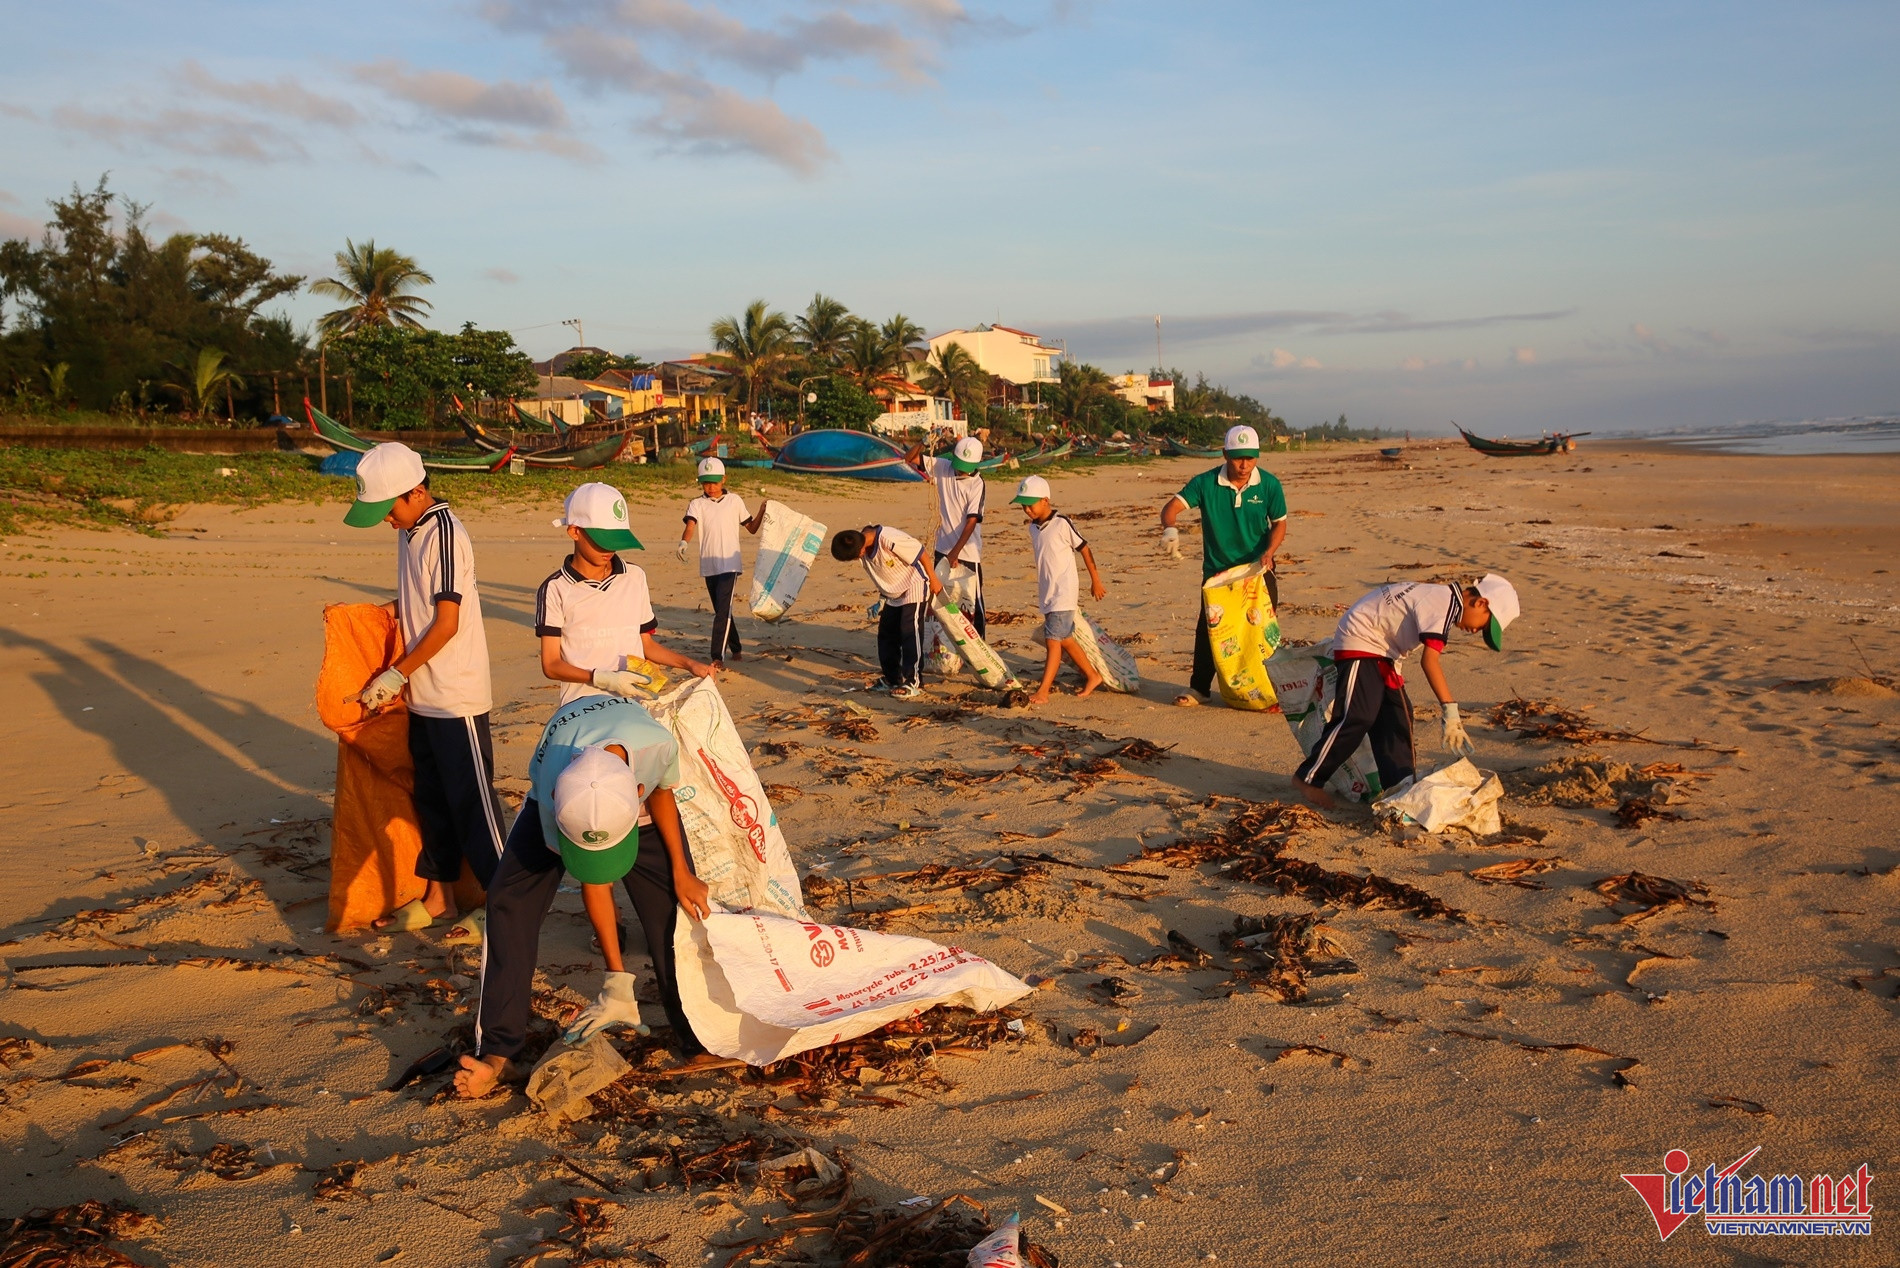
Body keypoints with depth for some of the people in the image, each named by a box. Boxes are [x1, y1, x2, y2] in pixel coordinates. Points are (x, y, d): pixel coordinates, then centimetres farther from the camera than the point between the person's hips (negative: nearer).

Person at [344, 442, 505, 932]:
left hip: (456, 697, -9)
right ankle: (438, 896, 28)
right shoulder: (409, 532, 10)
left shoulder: (444, 535, -17)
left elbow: (447, 623, -19)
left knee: (471, 800, -2)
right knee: (432, 798, 16)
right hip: (423, 696, 9)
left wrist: (396, 674, -13)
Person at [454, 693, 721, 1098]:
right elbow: (594, 885, -25)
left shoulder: (658, 745, -43)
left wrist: (681, 873, -9)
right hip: (563, 795, -1)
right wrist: (616, 980, -17)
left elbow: (662, 792, -13)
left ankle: (698, 1042, 5)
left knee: (675, 909, -9)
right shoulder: (553, 796, -42)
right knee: (509, 901, -18)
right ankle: (498, 1052, -10)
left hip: (640, 798, 1)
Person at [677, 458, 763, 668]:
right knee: (721, 611, 14)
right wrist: (683, 543, -35)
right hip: (709, 566, 3)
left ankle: (718, 657, -12)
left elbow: (751, 528, 12)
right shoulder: (697, 504, 4)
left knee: (723, 610, -13)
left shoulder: (735, 501, 5)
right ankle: (735, 649, 31)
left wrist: (762, 511, -5)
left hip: (730, 564, -3)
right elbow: (690, 525, -15)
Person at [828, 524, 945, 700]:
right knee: (886, 635, 9)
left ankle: (913, 682, -7)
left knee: (910, 634, -11)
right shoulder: (863, 541, -9)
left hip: (913, 588, -8)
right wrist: (884, 592, 16)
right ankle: (892, 678, 21)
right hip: (892, 593, 8)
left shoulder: (889, 540, -34)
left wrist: (933, 580, -15)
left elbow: (920, 552, -24)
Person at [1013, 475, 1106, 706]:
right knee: (1065, 639, 15)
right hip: (1046, 594, 8)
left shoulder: (1062, 524, -13)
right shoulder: (1033, 528, 8)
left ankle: (1043, 691, -11)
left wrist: (1095, 581, 1)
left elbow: (1085, 550, -5)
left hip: (1063, 594, -8)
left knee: (1053, 640, -11)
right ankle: (1092, 676, 31)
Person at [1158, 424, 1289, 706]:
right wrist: (1170, 528, -40)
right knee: (1208, 630, 3)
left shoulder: (1269, 484, -7)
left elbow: (1279, 523, 2)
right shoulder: (1206, 483, -11)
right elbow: (1171, 507, -17)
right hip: (1217, 570, 0)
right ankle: (1199, 688, 15)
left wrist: (1269, 552, -16)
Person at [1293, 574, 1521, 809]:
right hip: (1358, 642, -11)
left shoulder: (1439, 596, 10)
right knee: (1358, 717, -13)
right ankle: (1308, 778, -5)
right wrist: (1450, 710, -34)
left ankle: (1400, 784, 11)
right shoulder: (1445, 602, -20)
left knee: (1396, 714, 7)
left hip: (1378, 649, 11)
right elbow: (1429, 659, -30)